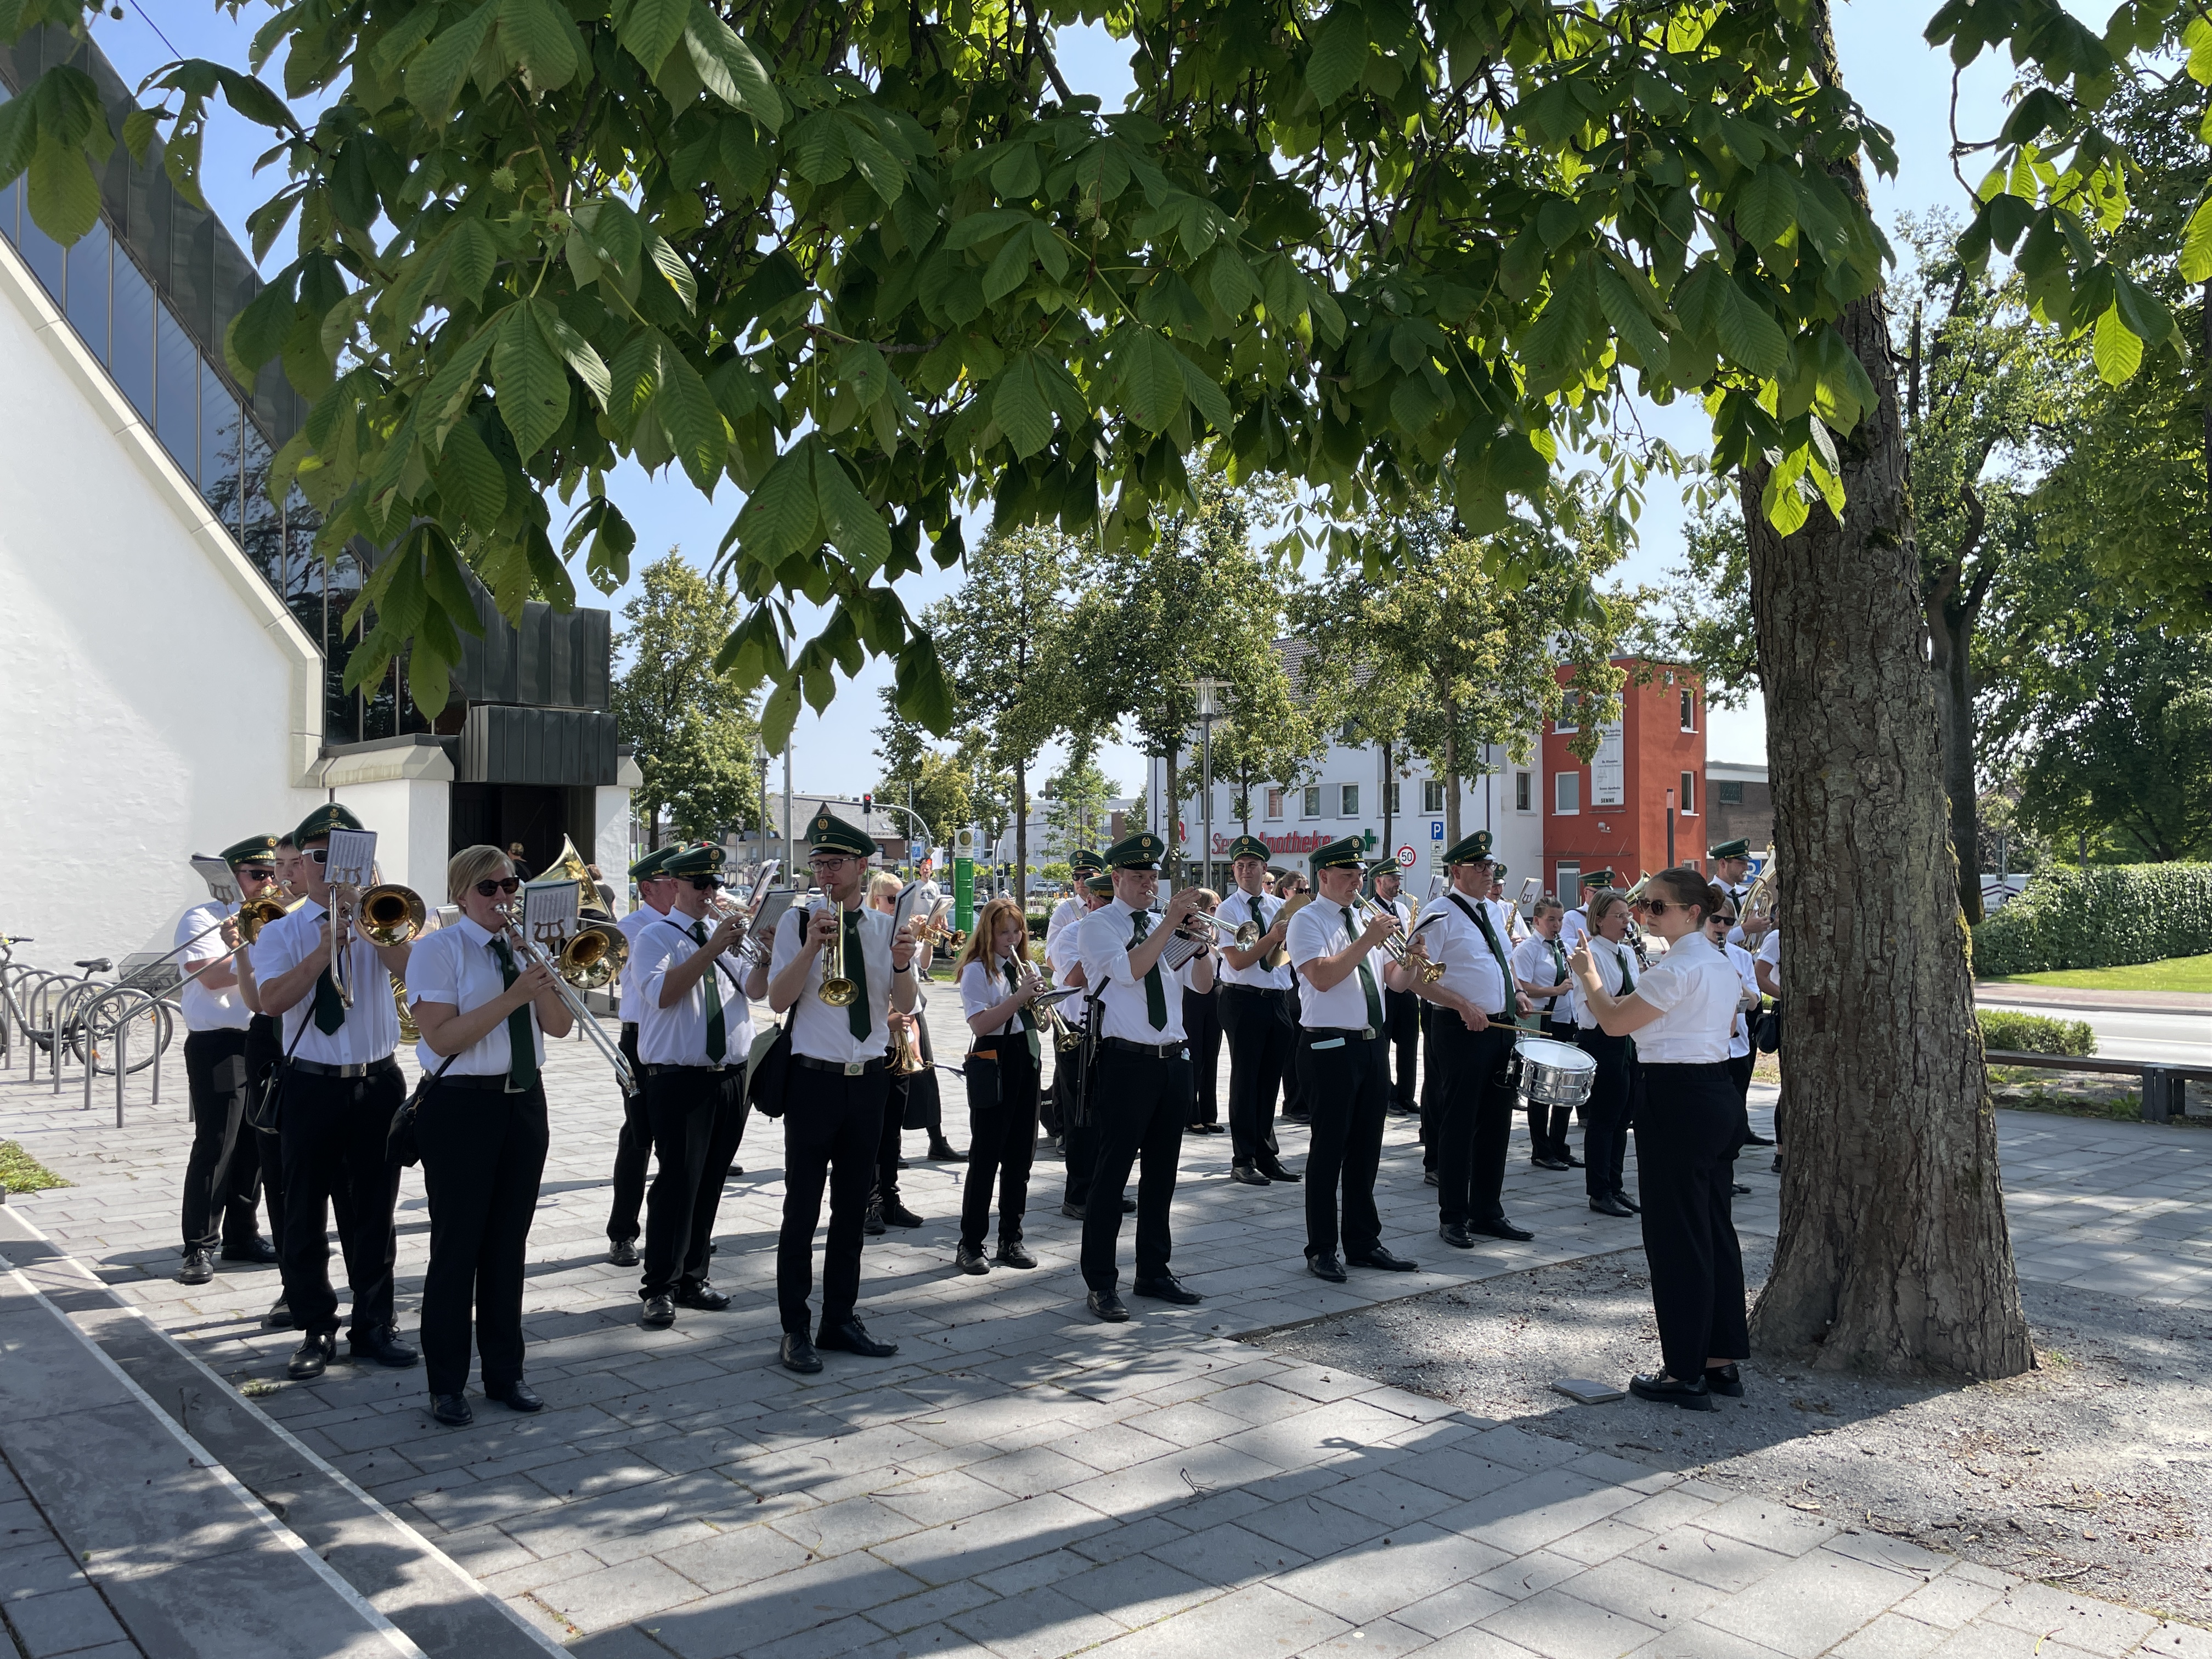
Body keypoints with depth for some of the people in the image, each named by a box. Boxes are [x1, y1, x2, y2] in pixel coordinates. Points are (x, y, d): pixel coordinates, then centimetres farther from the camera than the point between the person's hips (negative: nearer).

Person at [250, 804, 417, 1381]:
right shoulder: (283, 932, 3)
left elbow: (410, 968, -13)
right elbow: (272, 999, -13)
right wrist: (324, 950, -21)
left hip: (377, 1083, 1)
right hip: (312, 1087, -1)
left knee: (374, 1211, 9)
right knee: (304, 1214, 6)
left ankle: (372, 1327, 22)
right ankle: (316, 1331, 21)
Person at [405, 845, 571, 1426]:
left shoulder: (524, 946, 12)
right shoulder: (437, 949, -6)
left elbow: (559, 1026, 5)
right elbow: (442, 1036, -16)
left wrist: (542, 979, -11)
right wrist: (513, 996, -21)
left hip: (524, 1101, 6)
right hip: (462, 1105, -5)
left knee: (509, 1241, 12)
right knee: (457, 1244, 2)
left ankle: (505, 1372, 23)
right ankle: (447, 1384, 15)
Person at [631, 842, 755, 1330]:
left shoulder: (728, 934, 14)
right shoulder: (655, 937, -2)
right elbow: (663, 993, -19)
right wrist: (711, 949, -25)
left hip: (731, 1078, 5)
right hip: (680, 1080, -5)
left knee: (710, 1182, 12)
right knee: (677, 1181, -5)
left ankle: (692, 1278, 23)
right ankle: (658, 1289, 5)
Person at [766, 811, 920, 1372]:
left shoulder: (884, 926, 6)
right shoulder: (798, 921, -2)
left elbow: (905, 1007, 4)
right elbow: (777, 1000, -10)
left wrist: (902, 965, -15)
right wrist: (811, 947, -22)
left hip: (870, 1079, 3)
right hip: (814, 1079, -3)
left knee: (852, 1207, 12)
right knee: (803, 1209, 0)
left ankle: (840, 1320, 23)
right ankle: (795, 1330, 10)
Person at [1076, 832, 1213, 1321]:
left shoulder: (1163, 924, 14)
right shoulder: (1099, 924, -2)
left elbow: (1202, 982, 7)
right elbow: (1130, 969, -20)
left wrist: (1201, 941, -11)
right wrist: (1171, 922, -22)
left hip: (1173, 1061, 6)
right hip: (1126, 1063, -6)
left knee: (1161, 1172, 14)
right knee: (1111, 1174, -1)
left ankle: (1154, 1272, 26)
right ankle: (1101, 1283, 9)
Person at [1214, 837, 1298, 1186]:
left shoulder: (1279, 908, 10)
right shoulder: (1228, 909, -4)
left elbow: (1287, 955, 15)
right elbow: (1238, 961, -12)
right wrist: (1272, 937, -19)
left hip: (1279, 1000, 5)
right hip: (1244, 1000, -5)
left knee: (1271, 1079, 12)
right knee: (1245, 1079, 1)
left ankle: (1267, 1155, 24)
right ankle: (1243, 1160, 10)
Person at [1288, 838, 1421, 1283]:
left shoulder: (1363, 919, 17)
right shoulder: (1307, 921, -6)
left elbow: (1389, 981, 17)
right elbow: (1322, 977, -21)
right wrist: (1368, 939, -21)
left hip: (1372, 1044, 7)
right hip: (1332, 1046, -7)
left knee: (1366, 1149, 13)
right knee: (1329, 1149, 0)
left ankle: (1363, 1242, 23)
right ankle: (1322, 1250, 9)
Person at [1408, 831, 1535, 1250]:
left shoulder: (1488, 911, 16)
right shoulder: (1439, 914, -10)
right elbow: (1417, 977, -16)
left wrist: (1515, 995, 10)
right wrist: (1463, 1005, -24)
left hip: (1500, 1027, 8)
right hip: (1462, 1030, -8)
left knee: (1496, 1123, 13)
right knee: (1459, 1126, 0)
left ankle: (1488, 1212, 25)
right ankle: (1453, 1219, 11)